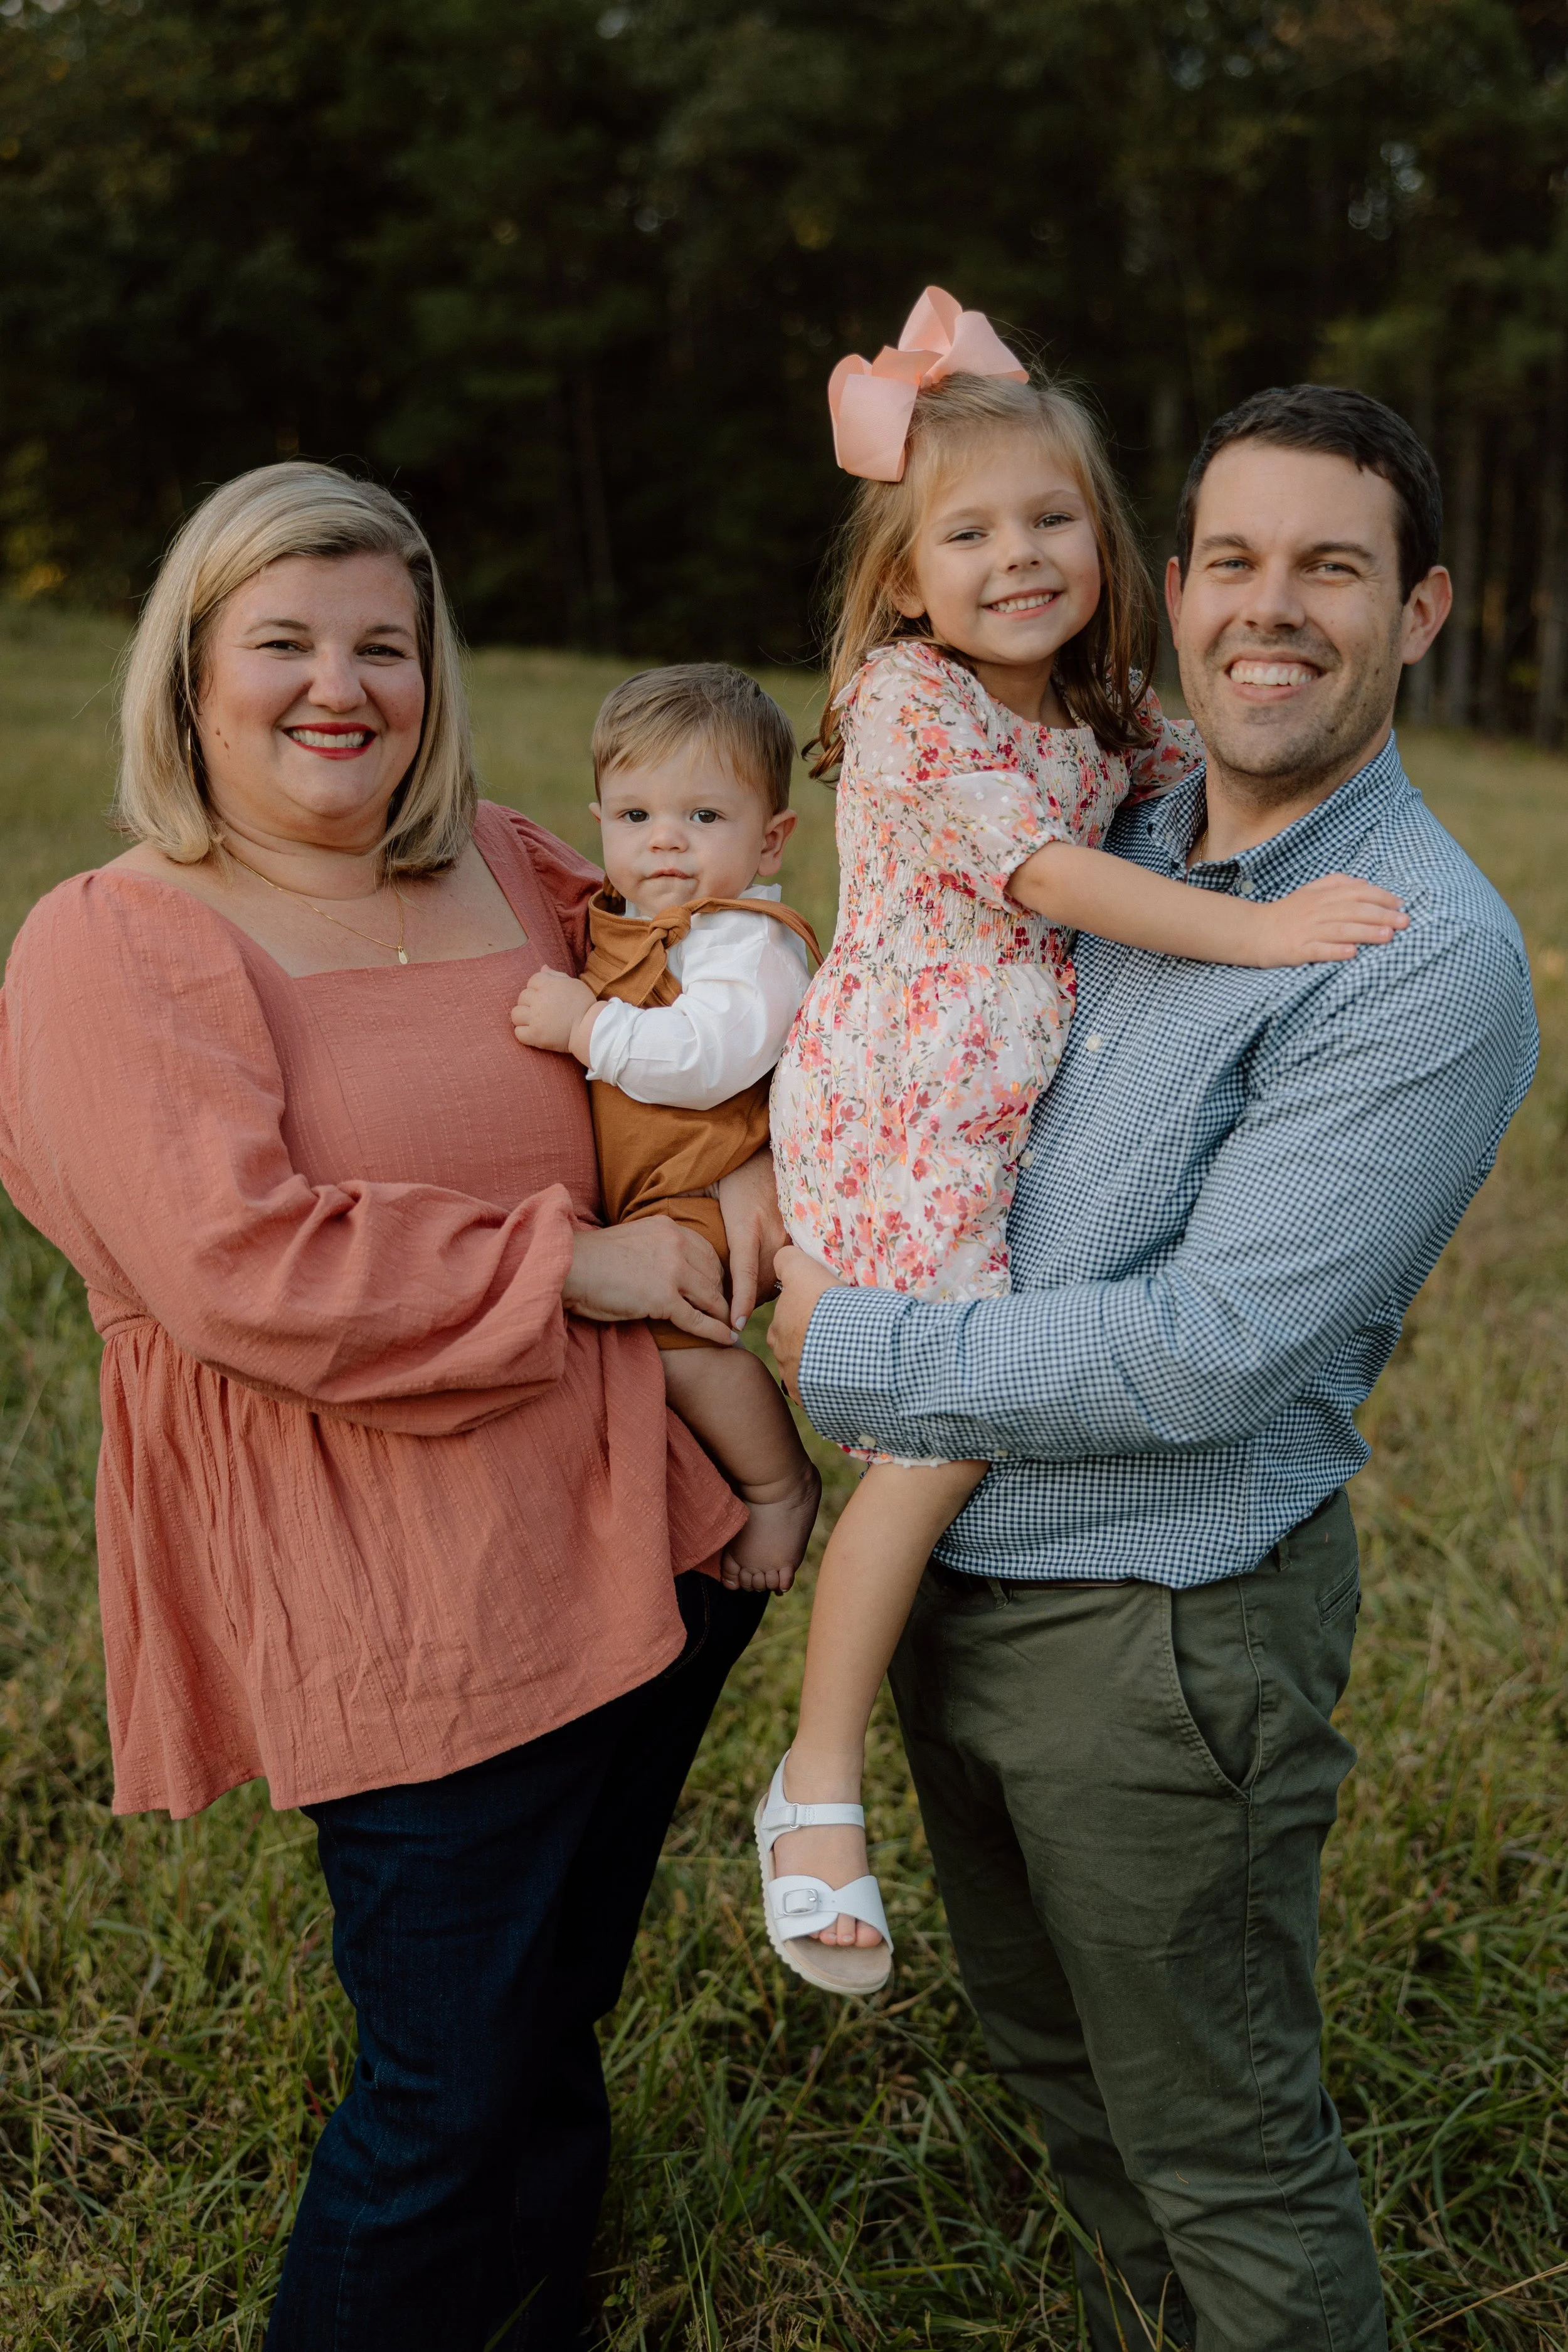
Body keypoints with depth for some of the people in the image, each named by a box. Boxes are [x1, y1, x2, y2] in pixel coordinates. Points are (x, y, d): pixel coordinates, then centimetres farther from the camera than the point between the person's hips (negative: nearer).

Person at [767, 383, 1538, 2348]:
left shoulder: (1434, 960, -21)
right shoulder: (1108, 828, 2)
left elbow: (1210, 1351, -26)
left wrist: (849, 1351, -18)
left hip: (1165, 1623, -8)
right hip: (941, 1559, 8)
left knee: (1226, 2154, 11)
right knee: (1056, 2055, 27)